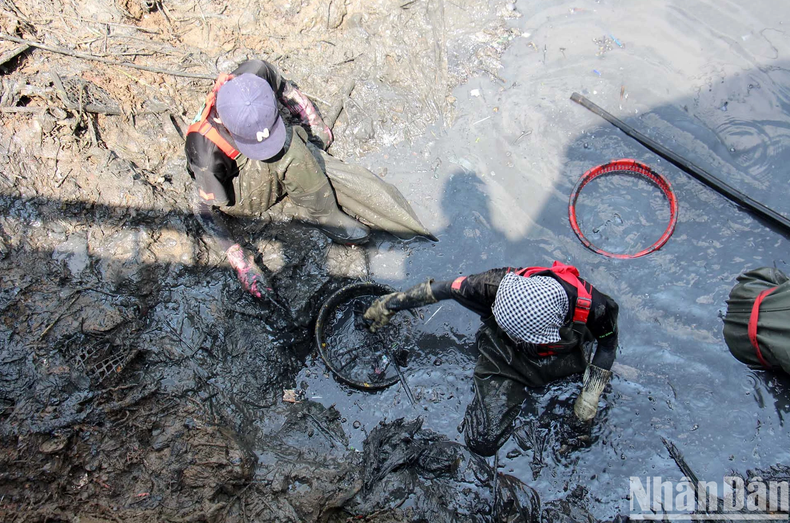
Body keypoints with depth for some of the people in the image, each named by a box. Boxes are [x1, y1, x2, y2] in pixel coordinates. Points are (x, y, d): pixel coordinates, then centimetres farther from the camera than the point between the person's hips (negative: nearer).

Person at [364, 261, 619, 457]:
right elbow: (447, 288, -20)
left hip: (564, 361, 2)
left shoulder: (593, 307, -34)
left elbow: (609, 338, -9)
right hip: (505, 357, -2)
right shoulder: (503, 283, -36)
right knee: (483, 443, -16)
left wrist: (591, 392, -13)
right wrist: (391, 303, -10)